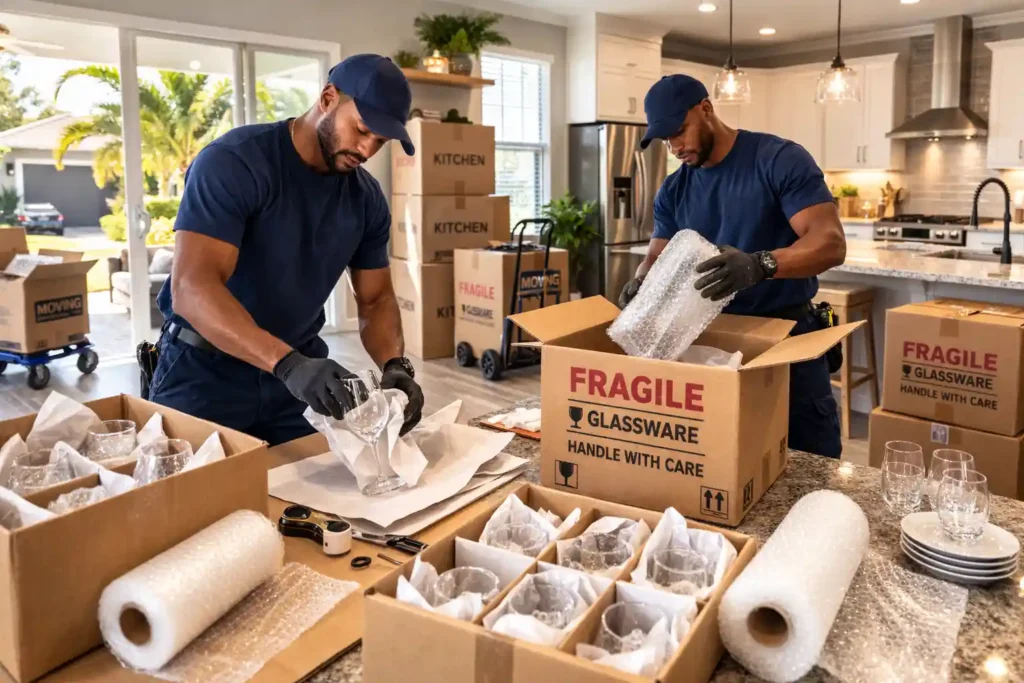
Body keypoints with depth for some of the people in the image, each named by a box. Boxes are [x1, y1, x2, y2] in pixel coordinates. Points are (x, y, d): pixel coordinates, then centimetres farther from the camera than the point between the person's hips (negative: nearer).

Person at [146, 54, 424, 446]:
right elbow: (192, 287, -30)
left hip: (301, 369, 5)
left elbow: (375, 298, 4)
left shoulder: (366, 197, -2)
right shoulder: (232, 163, -20)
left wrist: (394, 365, -17)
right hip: (206, 369, -4)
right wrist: (288, 364, -43)